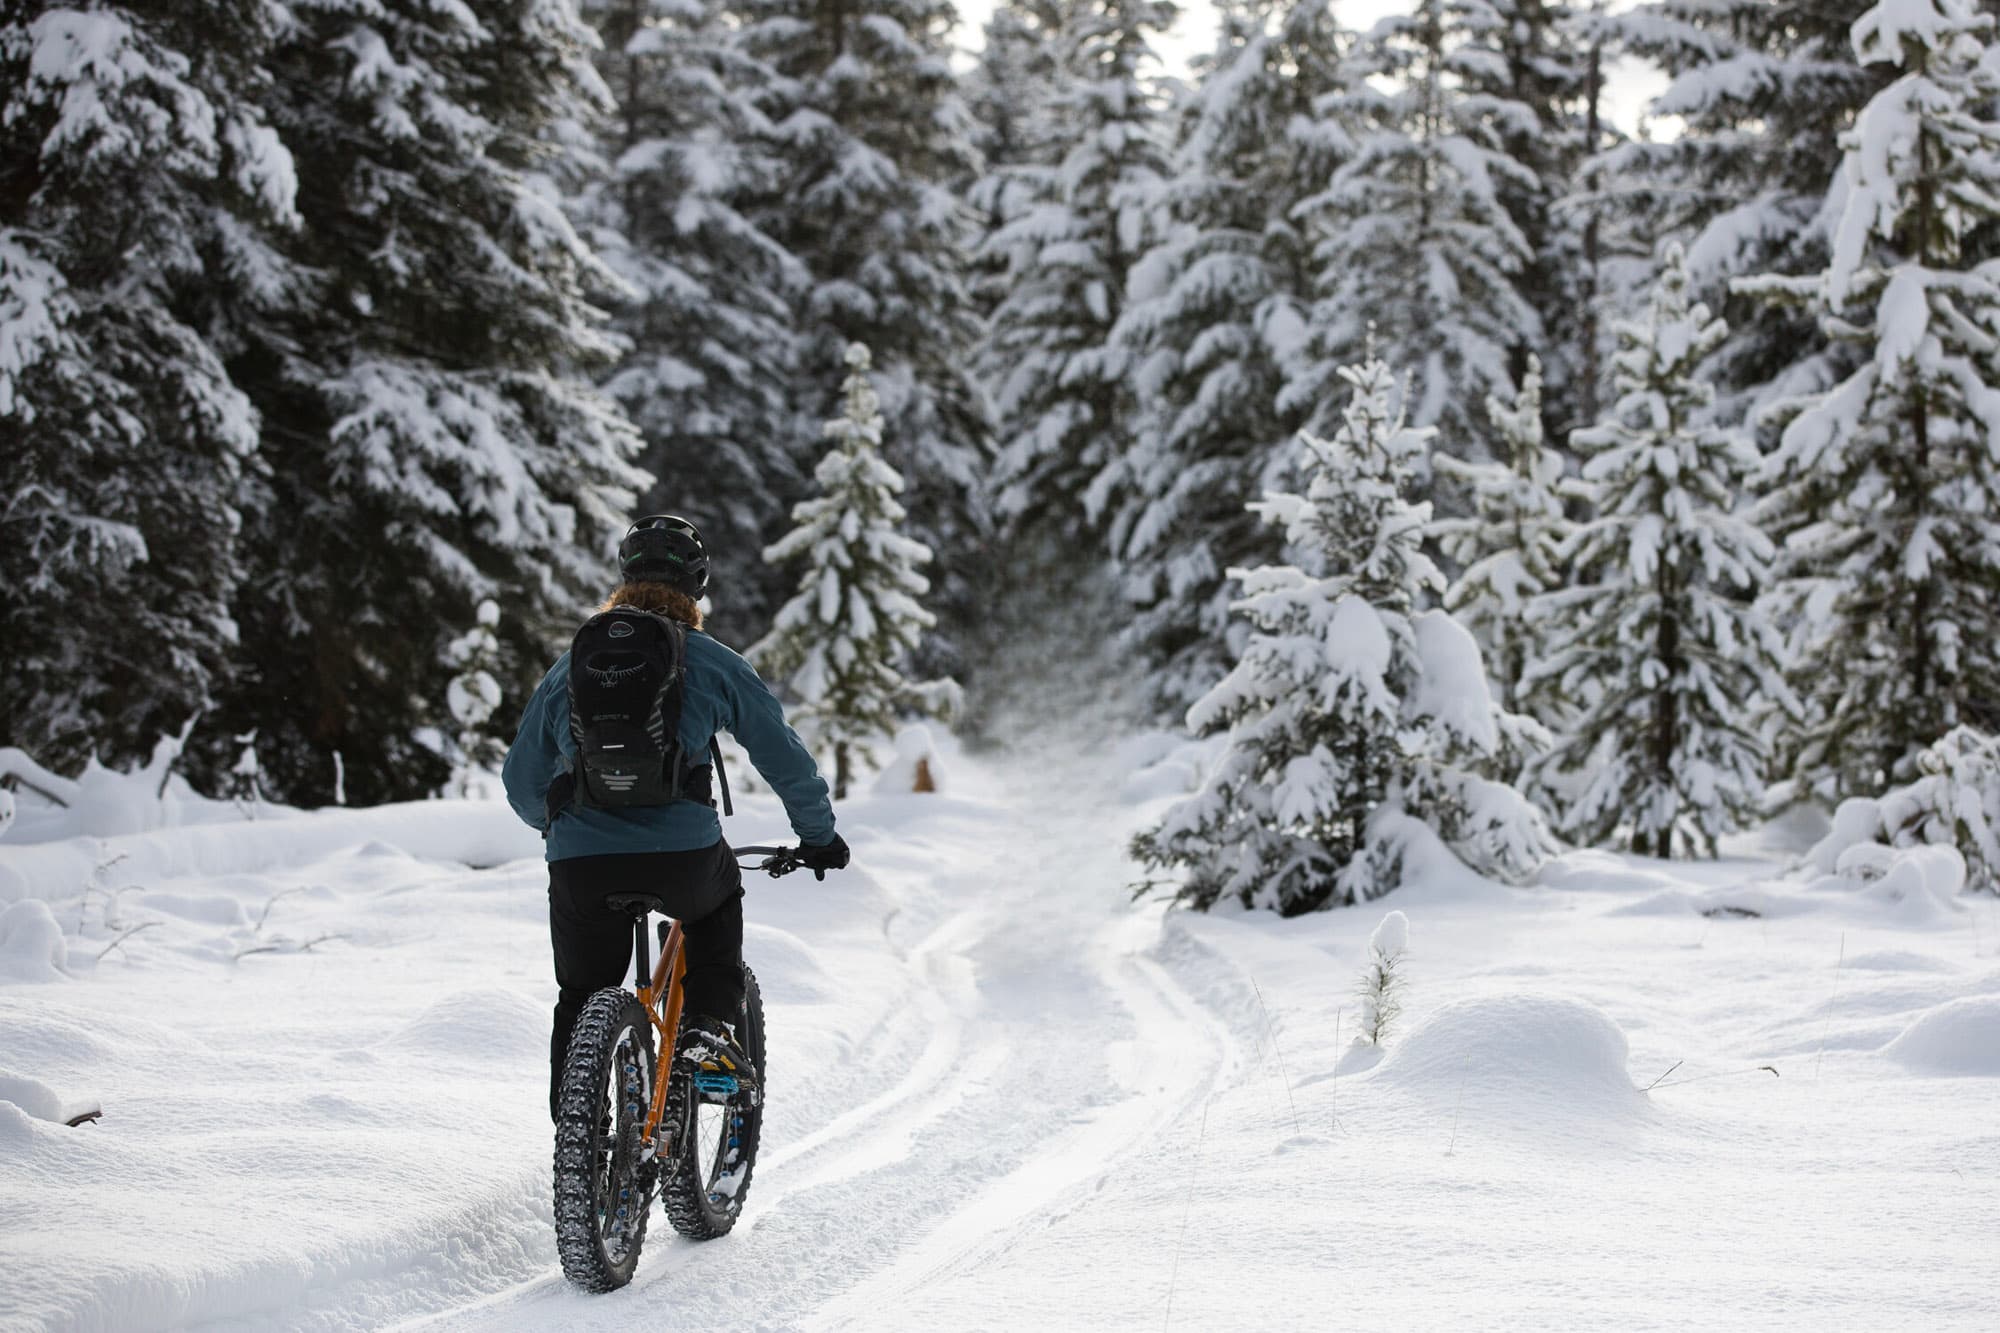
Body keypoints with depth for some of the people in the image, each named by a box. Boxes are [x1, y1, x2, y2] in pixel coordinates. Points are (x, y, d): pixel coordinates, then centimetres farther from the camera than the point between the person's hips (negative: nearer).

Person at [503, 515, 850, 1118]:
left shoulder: (571, 666, 17)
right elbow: (787, 761, 12)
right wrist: (818, 836, 29)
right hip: (683, 860, -1)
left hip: (579, 867, 1)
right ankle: (709, 1026, 18)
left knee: (581, 1002, 23)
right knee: (721, 892, 34)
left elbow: (520, 780, 24)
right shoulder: (714, 663, 10)